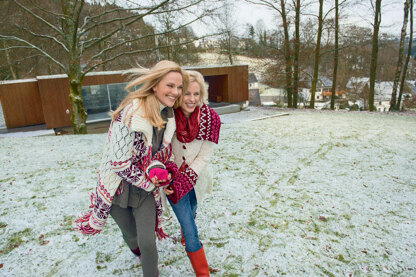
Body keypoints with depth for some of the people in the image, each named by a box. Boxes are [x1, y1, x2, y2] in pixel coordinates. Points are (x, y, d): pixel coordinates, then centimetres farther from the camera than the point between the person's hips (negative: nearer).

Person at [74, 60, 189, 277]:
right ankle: (136, 249, 57)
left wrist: (157, 169, -18)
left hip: (147, 188, 4)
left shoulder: (168, 115, -7)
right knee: (130, 234, 21)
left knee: (148, 242, 4)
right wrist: (151, 183, -16)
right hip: (119, 186, -3)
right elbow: (120, 163, -26)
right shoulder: (130, 114, -29)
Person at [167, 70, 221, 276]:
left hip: (195, 178, 2)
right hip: (172, 178, -2)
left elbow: (204, 157, -14)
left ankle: (185, 238, 61)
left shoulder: (210, 118, -18)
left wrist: (183, 180, -20)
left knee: (190, 212, 26)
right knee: (190, 230, -4)